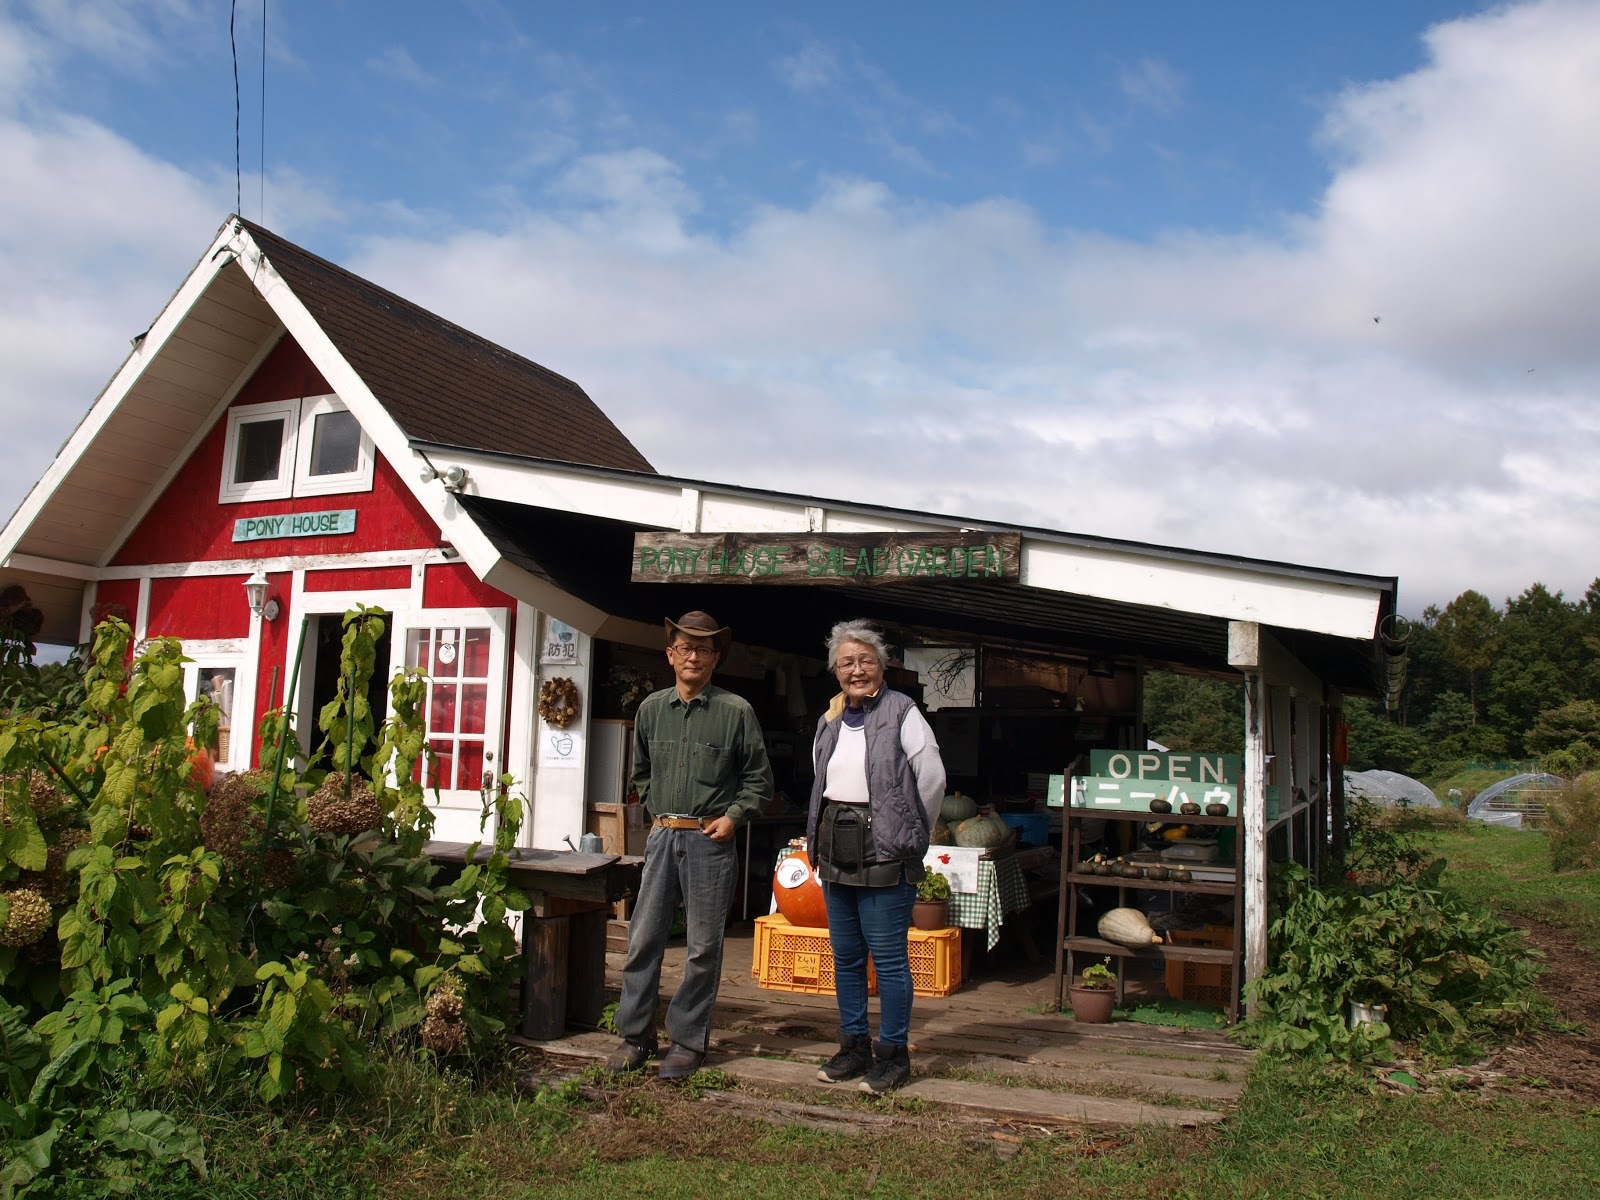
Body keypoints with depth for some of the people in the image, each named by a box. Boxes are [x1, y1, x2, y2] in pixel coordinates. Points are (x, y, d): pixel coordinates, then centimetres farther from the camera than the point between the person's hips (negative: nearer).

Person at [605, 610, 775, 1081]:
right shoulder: (651, 708, 8)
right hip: (662, 836, 3)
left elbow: (759, 778, 4)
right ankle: (635, 1036, 17)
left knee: (703, 947, 3)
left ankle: (688, 1041, 15)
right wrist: (658, 813, 10)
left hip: (711, 840, -3)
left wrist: (733, 816, -7)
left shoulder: (736, 711, -2)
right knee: (643, 939, 4)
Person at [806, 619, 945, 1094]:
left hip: (883, 852, -6)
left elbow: (933, 778, -6)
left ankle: (894, 1054, 10)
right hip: (836, 850, 7)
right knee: (845, 956, 13)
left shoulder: (901, 712, -6)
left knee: (888, 956, -2)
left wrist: (910, 836, 0)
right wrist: (822, 836, 14)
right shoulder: (830, 722, 13)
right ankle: (854, 1046, 24)